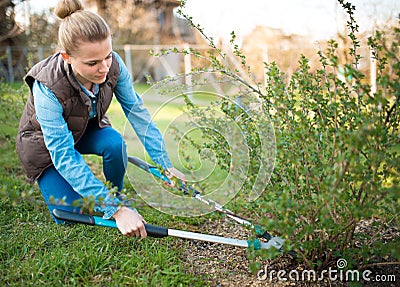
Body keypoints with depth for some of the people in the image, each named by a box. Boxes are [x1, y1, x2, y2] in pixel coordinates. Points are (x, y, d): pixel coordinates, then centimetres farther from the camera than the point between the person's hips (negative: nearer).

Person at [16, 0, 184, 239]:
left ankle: (118, 196, -1)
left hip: (88, 130, 4)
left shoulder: (113, 64, -27)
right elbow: (65, 157, -40)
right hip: (45, 144, -3)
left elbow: (137, 112, -18)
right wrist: (116, 211, -44)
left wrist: (166, 166, -22)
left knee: (115, 142, -29)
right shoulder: (47, 88, -39)